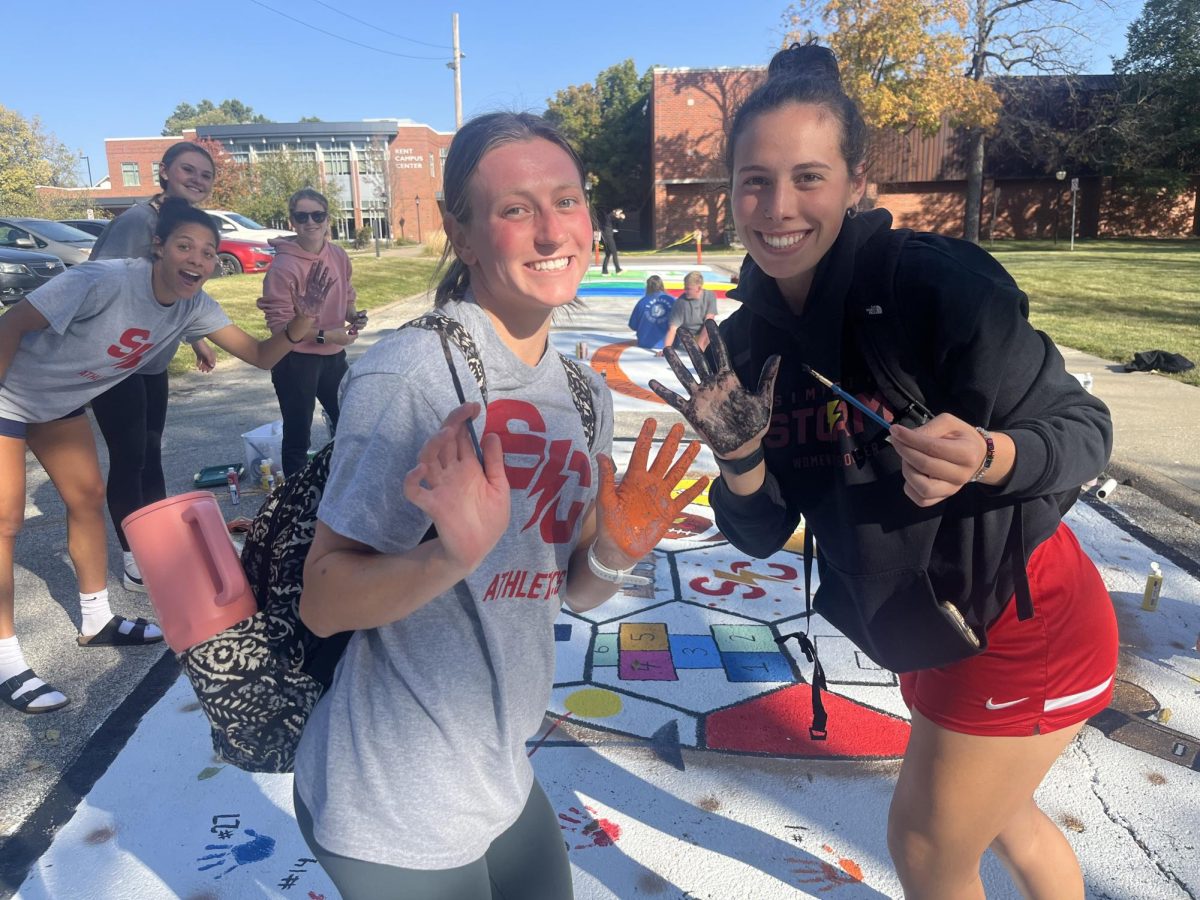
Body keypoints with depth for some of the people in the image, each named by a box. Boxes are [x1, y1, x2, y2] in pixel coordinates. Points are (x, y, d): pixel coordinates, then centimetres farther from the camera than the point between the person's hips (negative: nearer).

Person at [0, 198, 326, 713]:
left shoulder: (194, 308, -12)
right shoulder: (105, 281, -33)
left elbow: (261, 356, -15)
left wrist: (300, 322, -33)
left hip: (61, 402, 7)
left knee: (88, 499, 10)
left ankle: (96, 622, 27)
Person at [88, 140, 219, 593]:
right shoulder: (137, 221, -21)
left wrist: (197, 341, 22)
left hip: (152, 361, 8)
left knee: (150, 453, 15)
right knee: (128, 458, -2)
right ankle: (135, 563, 10)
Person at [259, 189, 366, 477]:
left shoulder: (338, 255, -1)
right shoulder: (283, 266, -19)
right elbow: (279, 324, -18)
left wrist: (353, 316, -6)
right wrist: (325, 336, -24)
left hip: (334, 355, 7)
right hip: (295, 361, -7)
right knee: (298, 436, 3)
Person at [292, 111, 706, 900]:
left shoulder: (585, 393, 1)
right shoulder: (410, 373, -21)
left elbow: (573, 590, 7)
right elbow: (323, 601, -18)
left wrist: (614, 552, -14)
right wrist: (452, 553, -36)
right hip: (397, 810, -6)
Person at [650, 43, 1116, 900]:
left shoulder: (938, 279, -25)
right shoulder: (747, 341, -7)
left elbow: (1085, 427, -18)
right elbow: (764, 534, -4)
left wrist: (983, 457, -38)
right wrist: (738, 453, -24)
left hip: (1024, 626, -6)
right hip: (927, 626, 6)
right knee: (1000, 814, 29)